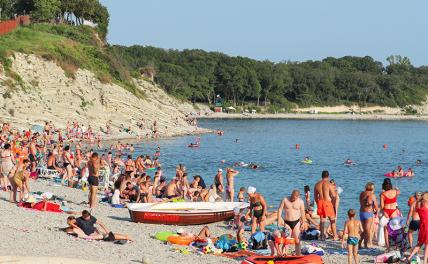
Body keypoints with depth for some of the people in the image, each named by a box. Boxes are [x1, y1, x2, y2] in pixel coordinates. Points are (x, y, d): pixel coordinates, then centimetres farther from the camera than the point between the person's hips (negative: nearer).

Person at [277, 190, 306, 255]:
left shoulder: (300, 202, 0)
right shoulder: (285, 200, 1)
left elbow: (302, 213, 4)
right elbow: (280, 209, 1)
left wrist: (303, 223, 0)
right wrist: (279, 219, -10)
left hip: (296, 222, 0)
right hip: (287, 222, 0)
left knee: (297, 240, -3)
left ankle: (298, 255, 1)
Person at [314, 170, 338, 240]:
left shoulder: (317, 184, 5)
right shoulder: (329, 184, -11)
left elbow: (315, 196, 12)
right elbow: (334, 195, -9)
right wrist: (334, 191, 11)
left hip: (320, 203, 4)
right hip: (327, 203, -4)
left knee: (322, 220, 12)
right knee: (332, 220, 6)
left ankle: (322, 235, 12)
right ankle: (335, 236, 7)